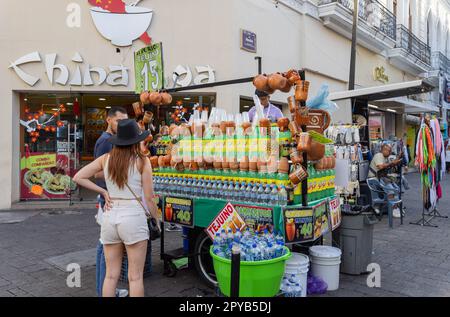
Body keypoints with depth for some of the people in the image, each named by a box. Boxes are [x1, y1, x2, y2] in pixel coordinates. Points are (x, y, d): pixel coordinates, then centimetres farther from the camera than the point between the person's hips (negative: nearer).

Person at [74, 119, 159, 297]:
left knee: (111, 275, 15)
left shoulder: (105, 159, 5)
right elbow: (149, 198, -4)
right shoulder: (142, 161, -6)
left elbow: (78, 178, 7)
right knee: (135, 277, 4)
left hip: (110, 218, 5)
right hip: (133, 218, -4)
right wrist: (156, 219, 10)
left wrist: (103, 191, 9)